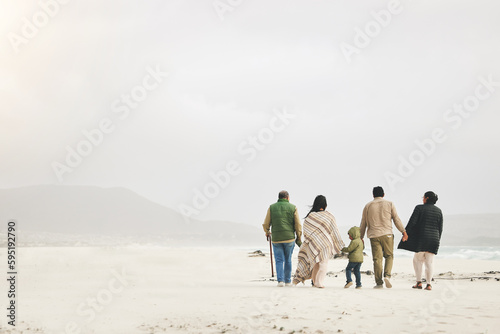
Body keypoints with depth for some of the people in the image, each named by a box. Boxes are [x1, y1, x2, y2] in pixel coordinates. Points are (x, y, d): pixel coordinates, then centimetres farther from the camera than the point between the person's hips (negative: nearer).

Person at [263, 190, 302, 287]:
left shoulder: (272, 207, 3)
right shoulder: (293, 208, 1)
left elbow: (266, 224, 2)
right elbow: (298, 225, -2)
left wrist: (267, 232, 22)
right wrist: (299, 238, 9)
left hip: (276, 239, 0)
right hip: (289, 238, 0)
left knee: (279, 260, 7)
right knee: (288, 260, 13)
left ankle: (280, 280, -7)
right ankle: (287, 281, 19)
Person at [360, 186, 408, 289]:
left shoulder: (367, 206, 11)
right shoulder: (389, 204, 7)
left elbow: (363, 223, 13)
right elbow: (397, 219, 5)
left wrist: (360, 238, 20)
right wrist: (403, 232, 12)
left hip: (374, 236, 1)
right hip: (387, 234, -1)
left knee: (377, 258, 0)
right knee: (389, 256, 11)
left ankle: (379, 282, -3)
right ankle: (387, 275, -11)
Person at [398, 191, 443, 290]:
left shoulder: (419, 208, -4)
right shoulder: (438, 211, 9)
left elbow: (412, 222, -9)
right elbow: (440, 228, 10)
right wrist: (437, 240, 18)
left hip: (421, 238, -3)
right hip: (434, 239, 3)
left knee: (417, 259, 11)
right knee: (429, 262, 6)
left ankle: (419, 282, 3)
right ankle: (429, 284, -1)